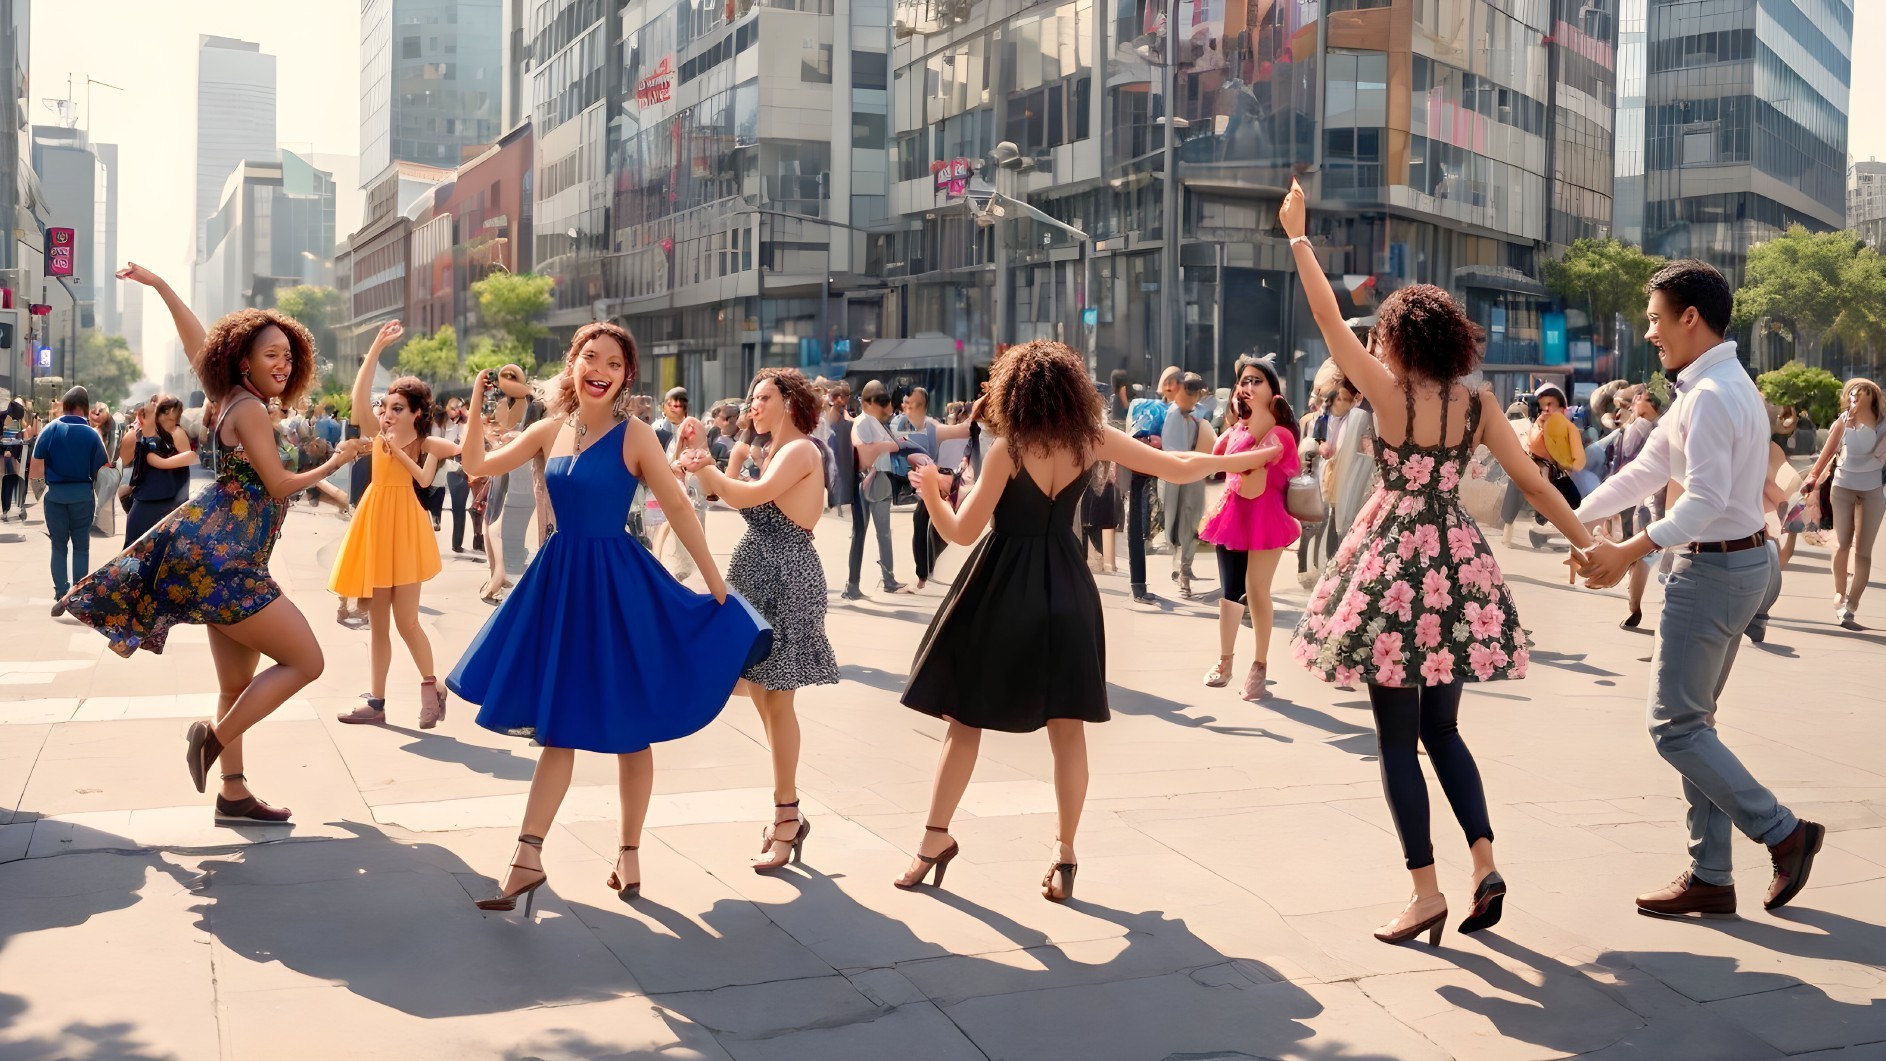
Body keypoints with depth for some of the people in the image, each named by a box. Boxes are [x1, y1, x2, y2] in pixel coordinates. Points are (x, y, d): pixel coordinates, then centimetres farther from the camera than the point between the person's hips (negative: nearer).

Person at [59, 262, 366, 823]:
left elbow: (197, 340, 21)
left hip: (219, 556, 10)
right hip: (219, 557, -10)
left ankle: (233, 793, 18)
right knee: (306, 661, -9)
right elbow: (278, 485, -11)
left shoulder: (232, 398, 13)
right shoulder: (249, 408, -11)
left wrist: (160, 285, 29)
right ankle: (213, 736, -3)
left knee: (238, 684, 13)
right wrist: (332, 464, 3)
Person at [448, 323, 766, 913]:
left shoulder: (634, 436, -10)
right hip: (560, 579, 5)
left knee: (628, 727, 7)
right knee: (557, 726, 7)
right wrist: (478, 403, 1)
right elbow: (477, 466, 12)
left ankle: (629, 855, 21)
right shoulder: (551, 430, 5)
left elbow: (679, 511, -8)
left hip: (617, 583, -4)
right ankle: (528, 859, 10)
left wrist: (719, 590, -9)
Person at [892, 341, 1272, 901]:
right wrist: (1249, 458, 17)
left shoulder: (1007, 449, -13)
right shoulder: (1094, 439, -3)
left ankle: (936, 838, 14)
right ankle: (1064, 854, 12)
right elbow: (1179, 468, 3)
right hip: (1065, 590, 3)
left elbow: (962, 532, -10)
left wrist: (930, 491, 8)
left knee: (965, 719, 9)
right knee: (1067, 728, 9)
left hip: (1002, 591, -3)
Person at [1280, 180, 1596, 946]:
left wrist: (1297, 235, 5)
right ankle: (1485, 864, 6)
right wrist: (1587, 544, 12)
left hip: (1395, 561, -5)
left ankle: (1427, 892, 3)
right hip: (1457, 562, 5)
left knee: (1398, 736, 3)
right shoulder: (1480, 406, 2)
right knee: (1442, 727, 17)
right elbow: (1533, 483, 2)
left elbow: (1328, 319, -4)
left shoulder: (1389, 393, -9)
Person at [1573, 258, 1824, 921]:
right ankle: (1709, 878, 20)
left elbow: (1705, 498, -29)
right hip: (1740, 561, 11)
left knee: (1676, 728, -3)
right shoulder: (1720, 385, 14)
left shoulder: (1710, 395, -19)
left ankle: (1782, 832, 7)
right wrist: (1573, 519, 11)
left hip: (1714, 568, -11)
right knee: (1693, 720, 14)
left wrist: (1631, 552, -35)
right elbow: (1647, 470, 14)